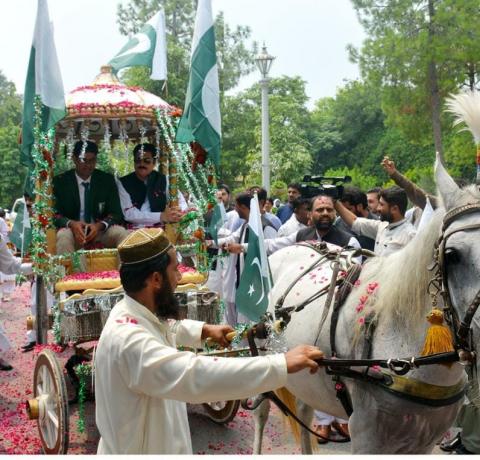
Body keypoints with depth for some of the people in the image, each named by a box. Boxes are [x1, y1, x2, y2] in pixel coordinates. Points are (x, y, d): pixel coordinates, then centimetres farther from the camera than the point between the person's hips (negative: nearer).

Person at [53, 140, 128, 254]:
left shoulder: (107, 180, 5)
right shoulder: (60, 181, 2)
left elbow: (116, 213, 1)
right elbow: (55, 214, -1)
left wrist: (99, 225, -21)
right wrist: (71, 223, -24)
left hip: (100, 230, 1)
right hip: (73, 230, -1)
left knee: (121, 233, -27)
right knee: (64, 235, -34)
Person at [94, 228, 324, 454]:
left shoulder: (134, 313, -3)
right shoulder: (128, 340, -34)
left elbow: (166, 327, 22)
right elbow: (198, 375, -45)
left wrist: (205, 329, 11)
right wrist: (282, 364, -44)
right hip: (139, 449, -9)